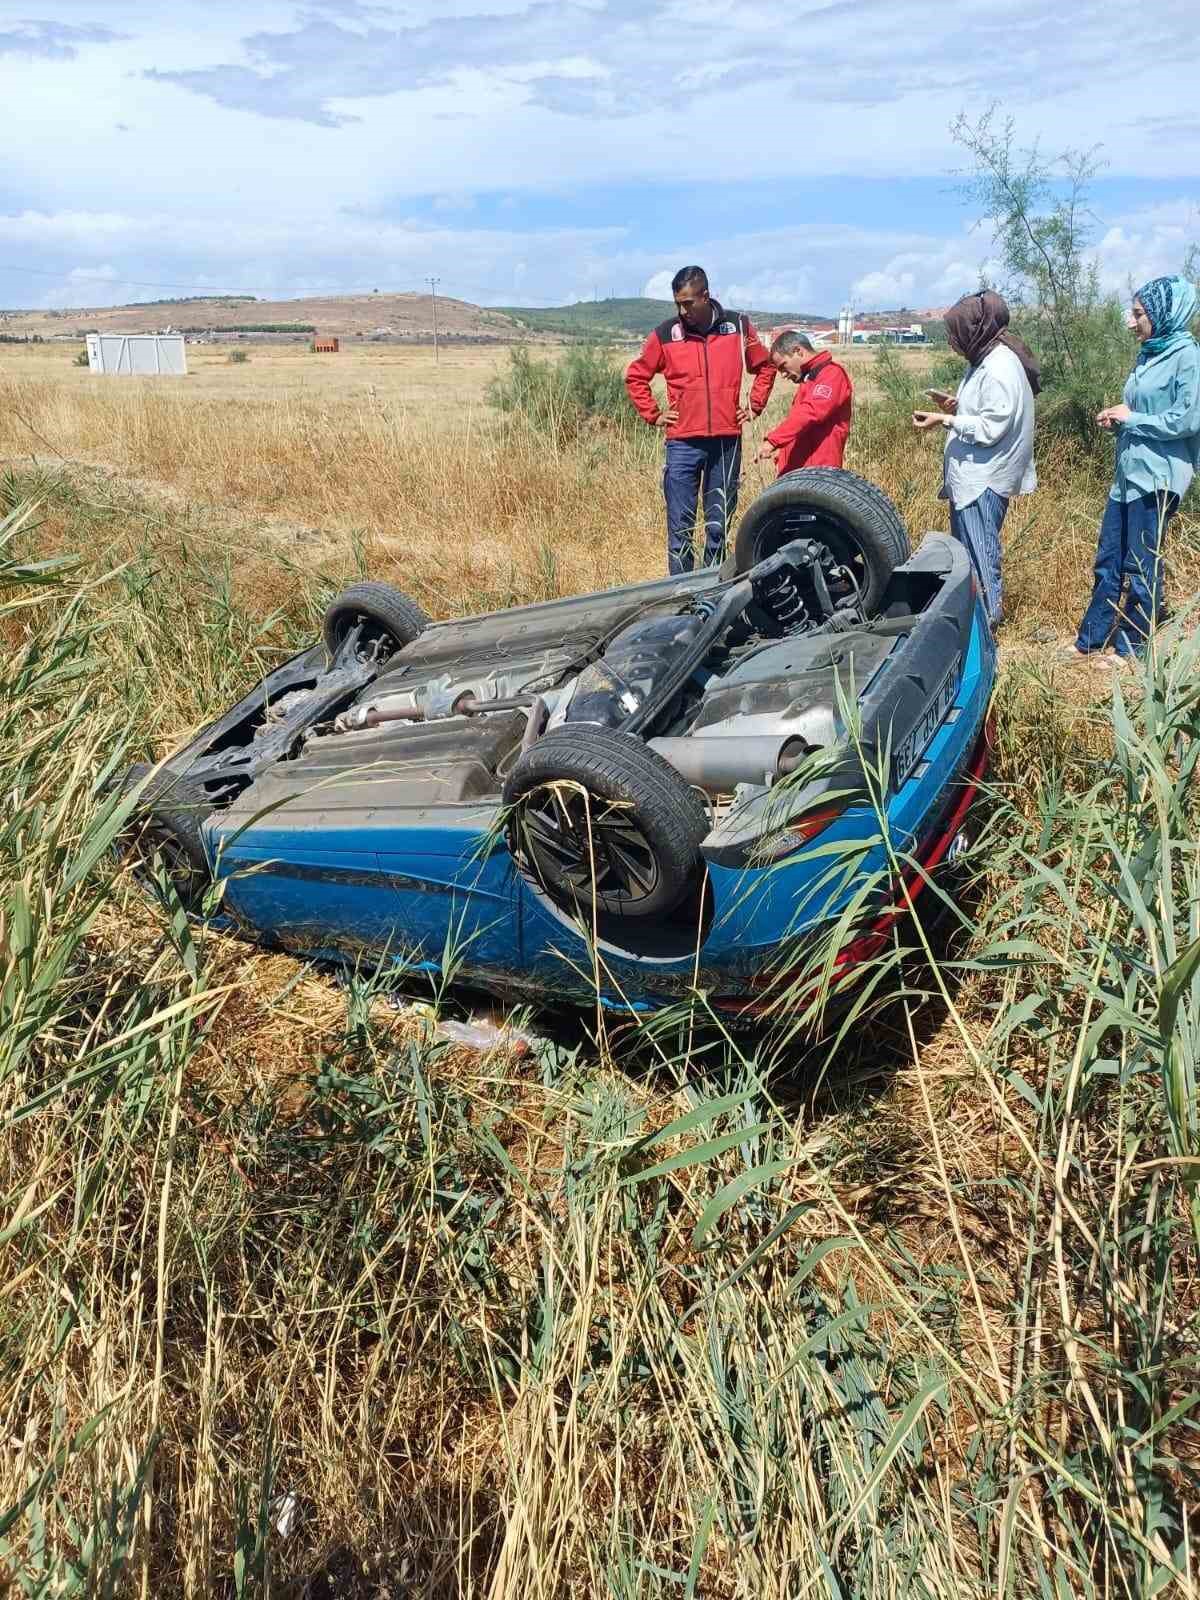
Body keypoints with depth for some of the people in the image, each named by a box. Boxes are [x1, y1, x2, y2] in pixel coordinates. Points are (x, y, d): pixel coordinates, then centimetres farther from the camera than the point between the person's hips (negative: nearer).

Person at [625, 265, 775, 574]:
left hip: (727, 442, 1)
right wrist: (653, 415, 5)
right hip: (682, 443, -1)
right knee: (680, 527, -2)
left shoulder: (738, 326, 4)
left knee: (719, 526, 7)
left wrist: (755, 406, 11)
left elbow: (765, 366, 19)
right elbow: (635, 376, 12)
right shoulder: (666, 334, 1)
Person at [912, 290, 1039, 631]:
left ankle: (987, 619, 1)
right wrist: (955, 404, 7)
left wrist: (944, 420, -18)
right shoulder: (986, 359, 12)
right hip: (969, 475, 11)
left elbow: (990, 428, -22)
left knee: (979, 552, -6)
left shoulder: (1000, 369, -18)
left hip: (984, 479, -11)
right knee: (964, 548, 16)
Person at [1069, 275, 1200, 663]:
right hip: (1128, 473, 8)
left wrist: (1131, 417, -11)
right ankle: (1090, 642, 21)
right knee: (1107, 561, 12)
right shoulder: (1148, 355, 13)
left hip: (1156, 478, -8)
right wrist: (1117, 419, 2)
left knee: (1141, 568, 1)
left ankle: (1131, 650, 13)